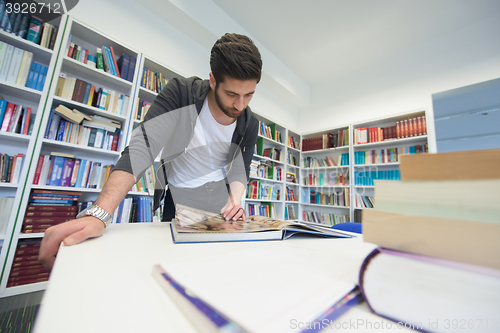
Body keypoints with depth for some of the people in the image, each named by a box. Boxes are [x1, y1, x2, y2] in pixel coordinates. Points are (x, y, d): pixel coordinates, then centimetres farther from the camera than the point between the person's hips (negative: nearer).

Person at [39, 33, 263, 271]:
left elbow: (240, 169, -2)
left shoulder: (250, 124, -9)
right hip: (180, 198, -2)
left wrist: (235, 199, -23)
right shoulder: (180, 92, -19)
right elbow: (142, 147, -30)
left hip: (221, 197, 3)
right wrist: (98, 214, -39)